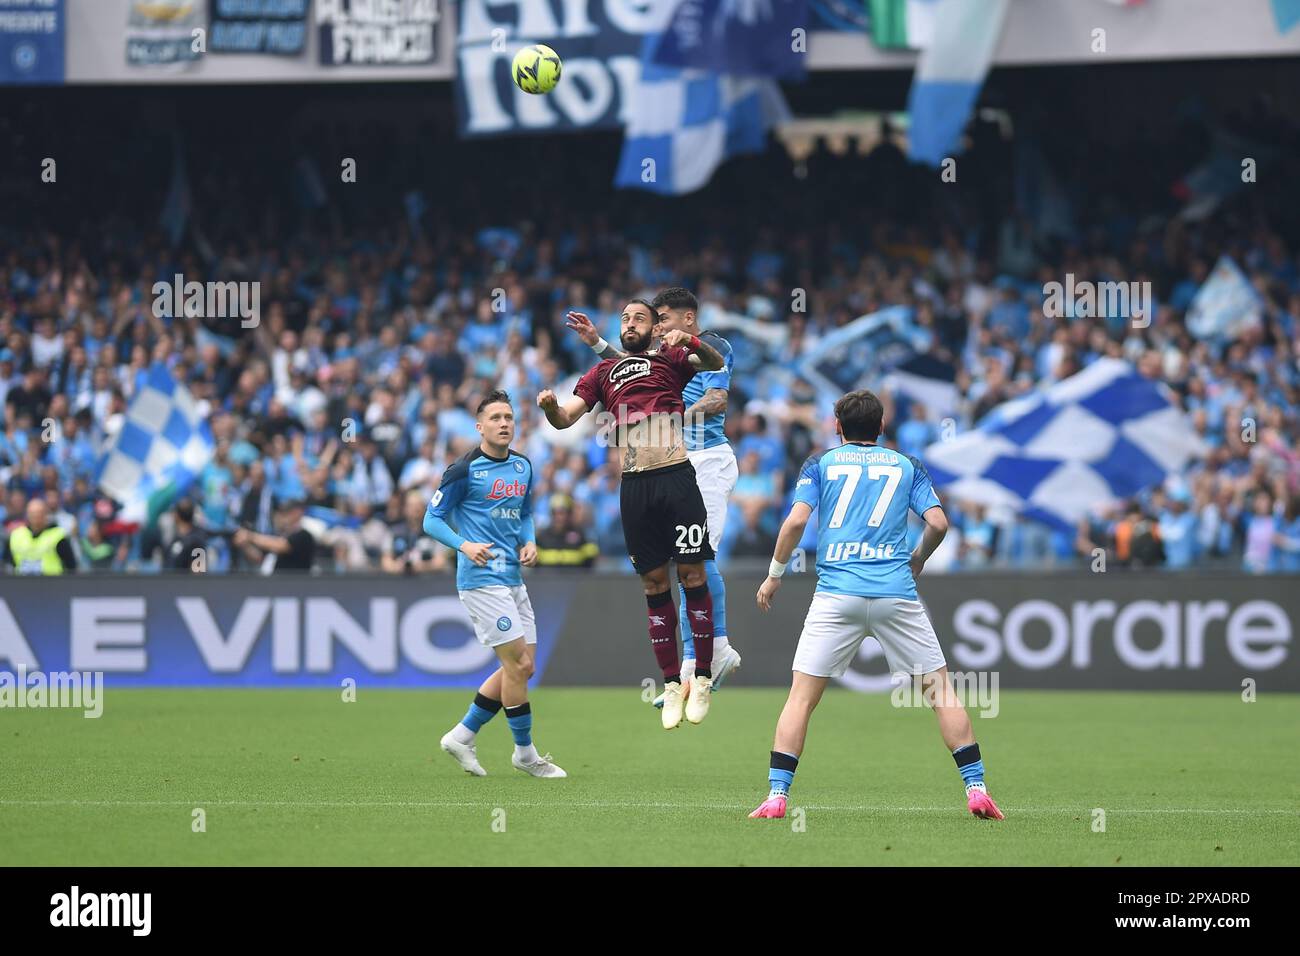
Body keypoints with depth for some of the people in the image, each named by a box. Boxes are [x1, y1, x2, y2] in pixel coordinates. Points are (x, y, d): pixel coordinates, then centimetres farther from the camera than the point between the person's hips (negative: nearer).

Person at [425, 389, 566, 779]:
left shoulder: (523, 467, 12)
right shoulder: (465, 469, -9)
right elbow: (432, 519, -6)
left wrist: (529, 541, 5)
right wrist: (464, 545, -23)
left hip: (513, 578, 8)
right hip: (482, 578, -8)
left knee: (521, 667, 7)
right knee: (519, 663, -10)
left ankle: (463, 736, 18)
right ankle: (525, 753, 3)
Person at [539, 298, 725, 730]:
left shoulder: (669, 360, 11)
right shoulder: (603, 373, 18)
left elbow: (716, 364, -4)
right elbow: (566, 417, 12)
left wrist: (689, 341, -24)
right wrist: (550, 406, -12)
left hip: (677, 478, -3)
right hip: (634, 486, 3)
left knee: (691, 573, -4)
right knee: (654, 583, 4)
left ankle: (702, 679, 3)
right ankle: (671, 683, 11)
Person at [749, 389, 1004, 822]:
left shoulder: (820, 464, 13)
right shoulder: (907, 466, 16)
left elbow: (796, 520, -1)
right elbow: (938, 522, 5)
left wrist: (774, 574, 10)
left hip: (836, 594, -1)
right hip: (896, 591, 1)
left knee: (801, 696, 2)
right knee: (941, 689, 9)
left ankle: (776, 795, -8)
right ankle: (976, 789, 2)